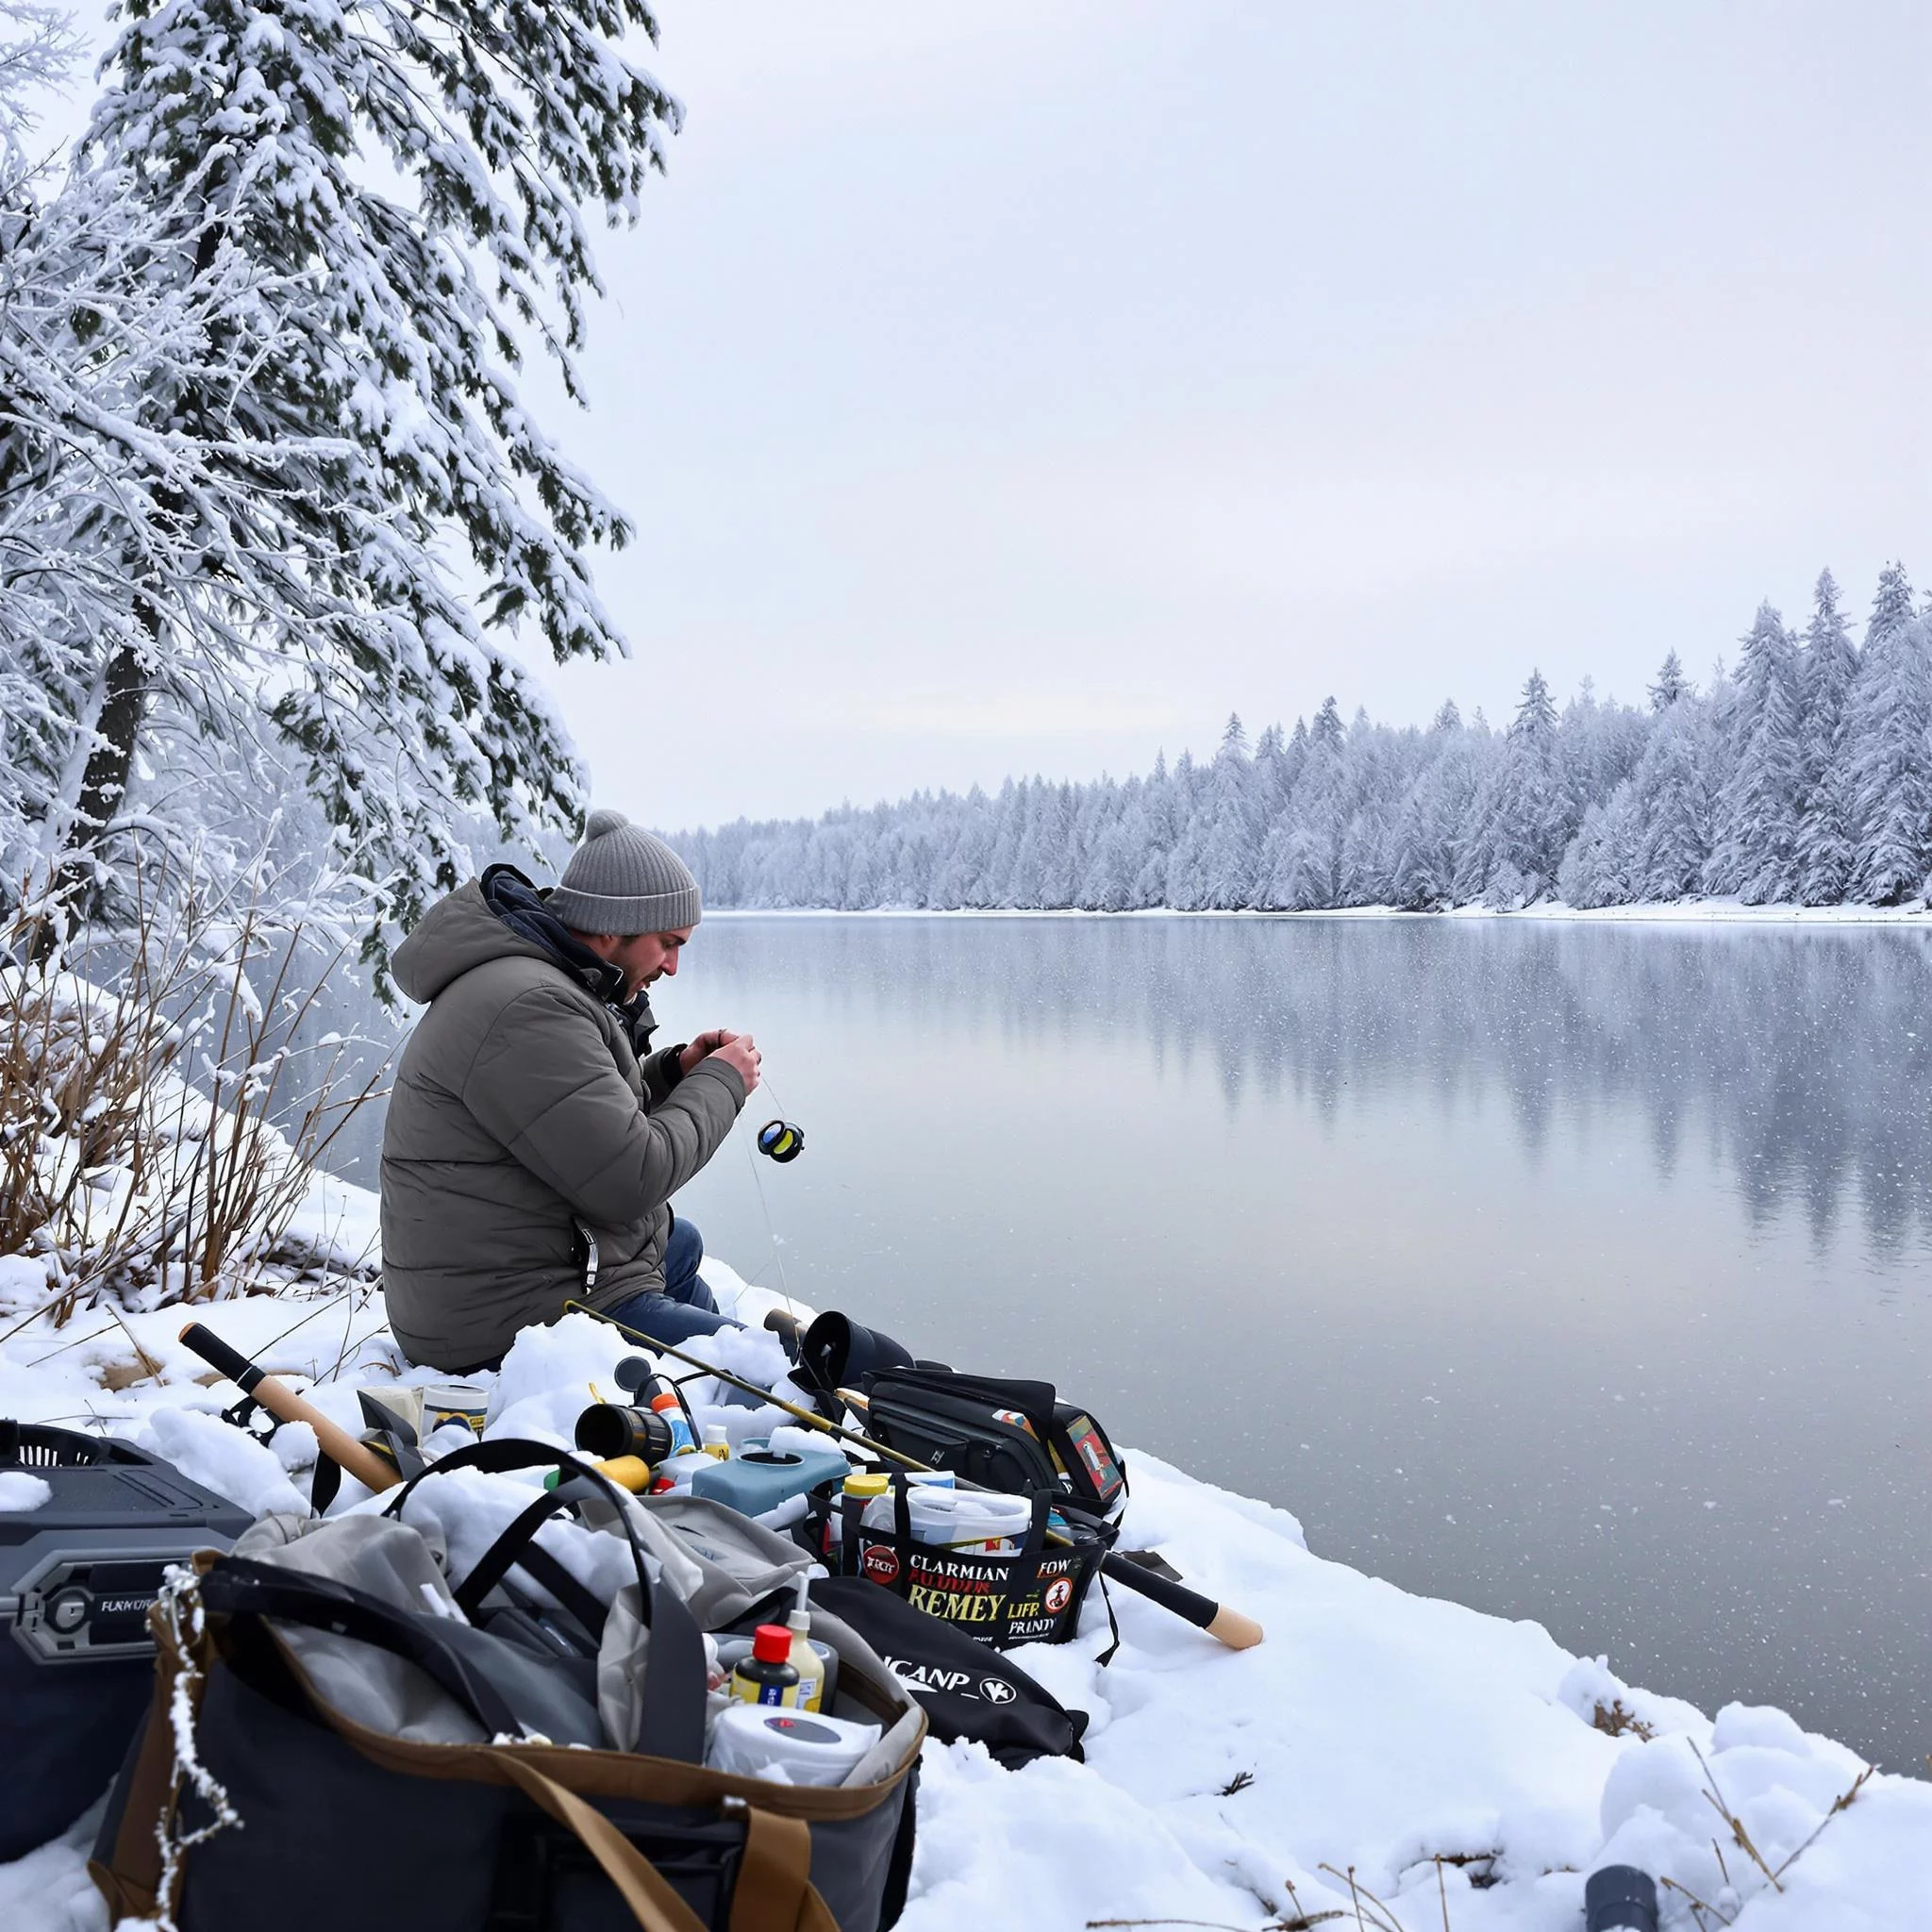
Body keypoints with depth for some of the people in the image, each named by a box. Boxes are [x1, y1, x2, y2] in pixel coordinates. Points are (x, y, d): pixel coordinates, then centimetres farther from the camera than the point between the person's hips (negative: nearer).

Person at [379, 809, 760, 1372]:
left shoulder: (545, 985, 13)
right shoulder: (528, 1009, -23)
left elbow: (596, 1118, 23)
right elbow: (631, 1181, -24)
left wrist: (673, 1072, 8)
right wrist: (719, 1084, -10)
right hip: (518, 1320, -12)